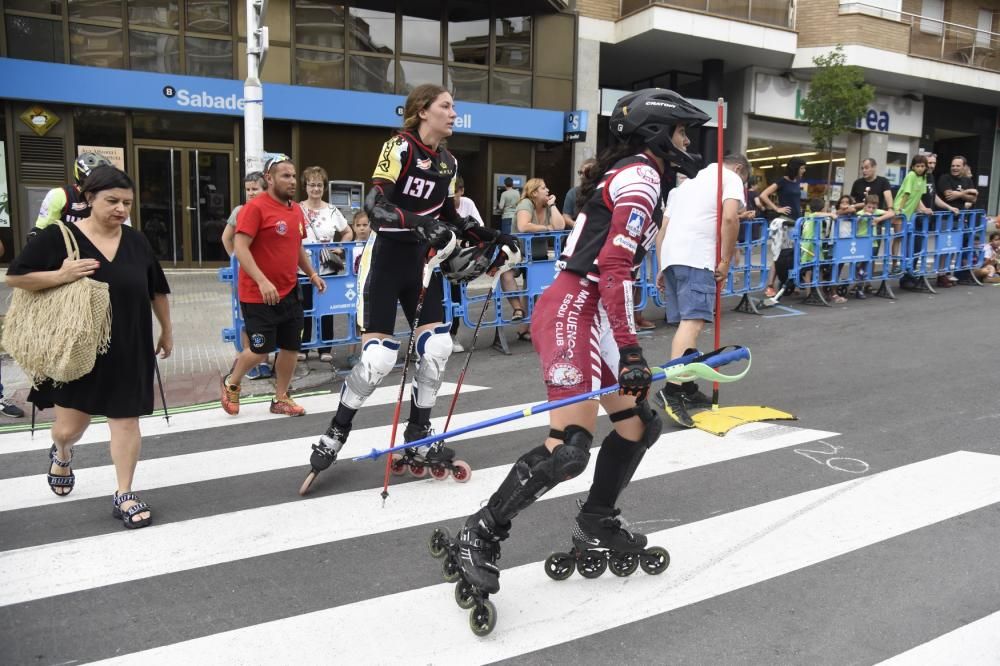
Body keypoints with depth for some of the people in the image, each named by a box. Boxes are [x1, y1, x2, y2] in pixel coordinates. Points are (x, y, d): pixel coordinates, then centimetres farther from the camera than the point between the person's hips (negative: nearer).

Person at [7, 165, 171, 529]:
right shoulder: (58, 236, -8)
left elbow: (157, 291, 12)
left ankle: (124, 495, 15)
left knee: (126, 418, 3)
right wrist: (60, 275, -22)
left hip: (128, 349, 2)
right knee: (70, 426, 8)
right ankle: (61, 453, 45)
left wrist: (167, 331, 17)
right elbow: (15, 276, -6)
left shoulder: (136, 242, 2)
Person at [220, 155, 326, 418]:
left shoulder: (296, 210, 9)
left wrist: (312, 273, 13)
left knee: (292, 346, 8)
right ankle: (231, 383, 28)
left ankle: (281, 399, 24)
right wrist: (263, 281, -27)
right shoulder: (255, 207, -13)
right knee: (261, 350, -1)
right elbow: (240, 248, -19)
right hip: (258, 295, -7)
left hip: (290, 293, 7)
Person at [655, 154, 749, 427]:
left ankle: (688, 389, 21)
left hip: (670, 255, 8)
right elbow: (730, 217, -9)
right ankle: (672, 389, -33)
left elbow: (664, 226, 27)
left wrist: (663, 268, 26)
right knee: (693, 322, -18)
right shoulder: (731, 177, 11)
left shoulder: (691, 180, 32)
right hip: (696, 256, -8)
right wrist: (726, 260, -5)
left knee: (685, 323, 14)